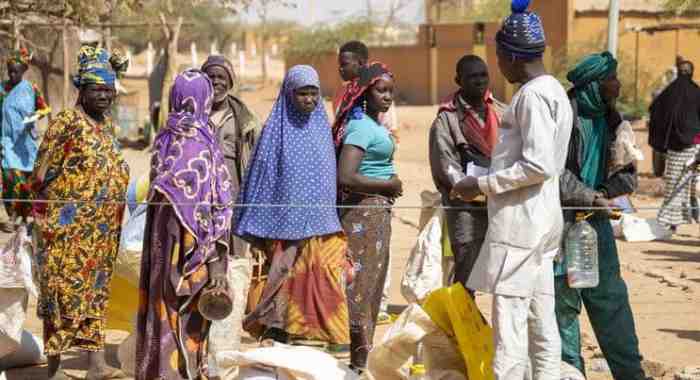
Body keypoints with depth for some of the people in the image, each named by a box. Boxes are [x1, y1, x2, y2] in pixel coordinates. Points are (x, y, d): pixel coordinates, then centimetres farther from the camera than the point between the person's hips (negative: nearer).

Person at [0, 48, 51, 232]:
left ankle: (25, 213, 15)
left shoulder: (31, 89, 0)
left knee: (26, 175, 1)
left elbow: (45, 108, 8)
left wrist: (35, 115, -13)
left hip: (26, 139, 0)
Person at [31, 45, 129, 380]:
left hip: (103, 230, 7)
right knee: (64, 294, -2)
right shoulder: (67, 123, -11)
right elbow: (41, 176, -11)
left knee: (96, 293, 10)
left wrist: (112, 220, 15)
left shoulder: (106, 124, 11)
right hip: (68, 230, -7)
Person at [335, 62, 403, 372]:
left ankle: (363, 355, 23)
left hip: (379, 210, 10)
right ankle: (360, 359, 1)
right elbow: (345, 177, -27)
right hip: (365, 211, -10)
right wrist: (388, 185, -16)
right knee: (364, 282, -5)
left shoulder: (373, 124, 13)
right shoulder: (361, 126, -17)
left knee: (372, 282, 15)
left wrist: (389, 184, 5)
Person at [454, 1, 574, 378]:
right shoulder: (553, 90, 16)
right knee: (541, 320, 12)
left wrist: (482, 184, -14)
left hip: (519, 220, -10)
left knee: (509, 321, -9)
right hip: (540, 220, 10)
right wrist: (487, 180, 18)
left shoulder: (532, 95, -15)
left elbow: (539, 165, -22)